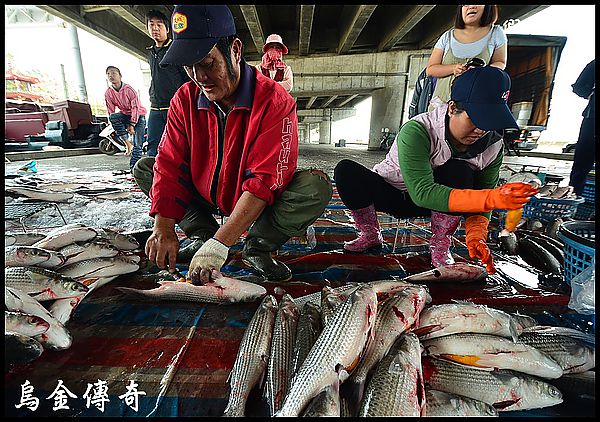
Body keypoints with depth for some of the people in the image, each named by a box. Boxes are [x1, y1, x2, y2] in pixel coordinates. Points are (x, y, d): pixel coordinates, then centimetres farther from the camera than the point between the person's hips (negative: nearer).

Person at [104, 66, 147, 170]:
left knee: (138, 144, -12)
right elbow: (111, 112, 1)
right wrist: (117, 127, -7)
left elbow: (135, 107, -17)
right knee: (113, 117, -30)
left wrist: (132, 125, -20)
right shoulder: (108, 93, -4)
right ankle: (128, 144, -22)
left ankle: (133, 167, -7)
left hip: (138, 115, -4)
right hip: (125, 114, 4)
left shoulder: (128, 89, -17)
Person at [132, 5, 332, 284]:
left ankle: (257, 246, -12)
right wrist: (163, 229, -24)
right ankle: (201, 235, -4)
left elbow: (264, 181, -31)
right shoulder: (185, 99, -6)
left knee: (317, 188, -30)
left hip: (260, 200, -4)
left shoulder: (274, 101, -22)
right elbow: (169, 165, -10)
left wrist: (220, 244, -36)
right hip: (205, 196, 5)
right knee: (144, 168, -4)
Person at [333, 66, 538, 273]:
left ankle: (440, 246, -10)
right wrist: (491, 199, -47)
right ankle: (371, 235, -5)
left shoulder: (493, 146, -13)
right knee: (346, 170, -28)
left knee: (458, 172, -31)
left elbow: (481, 198, -8)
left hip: (433, 203, 3)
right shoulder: (416, 131, -30)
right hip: (390, 193, -2)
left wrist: (476, 235, -28)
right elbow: (422, 193, -40)